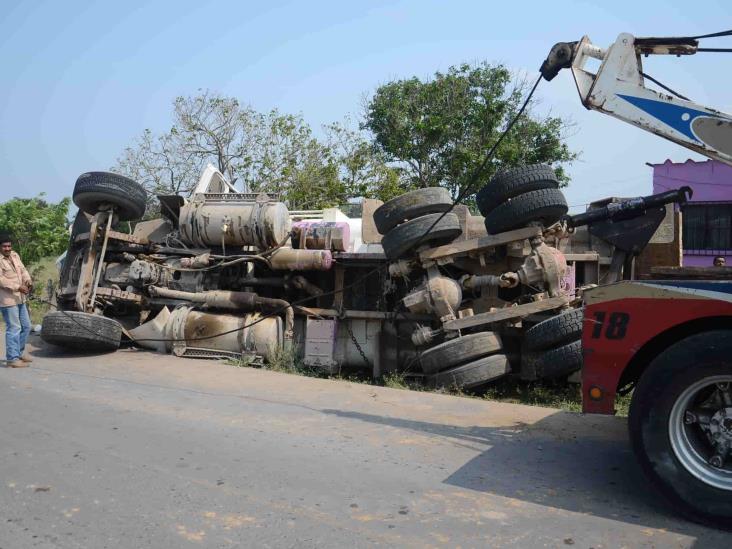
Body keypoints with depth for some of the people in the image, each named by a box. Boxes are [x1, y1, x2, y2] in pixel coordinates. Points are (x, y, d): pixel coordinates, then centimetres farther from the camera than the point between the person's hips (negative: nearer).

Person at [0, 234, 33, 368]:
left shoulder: (15, 255, 10)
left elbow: (23, 270, 11)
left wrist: (28, 281, -9)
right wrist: (18, 287, -24)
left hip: (20, 298, 8)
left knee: (26, 326, 16)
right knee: (14, 328, -6)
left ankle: (20, 352, 32)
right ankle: (12, 359, 2)